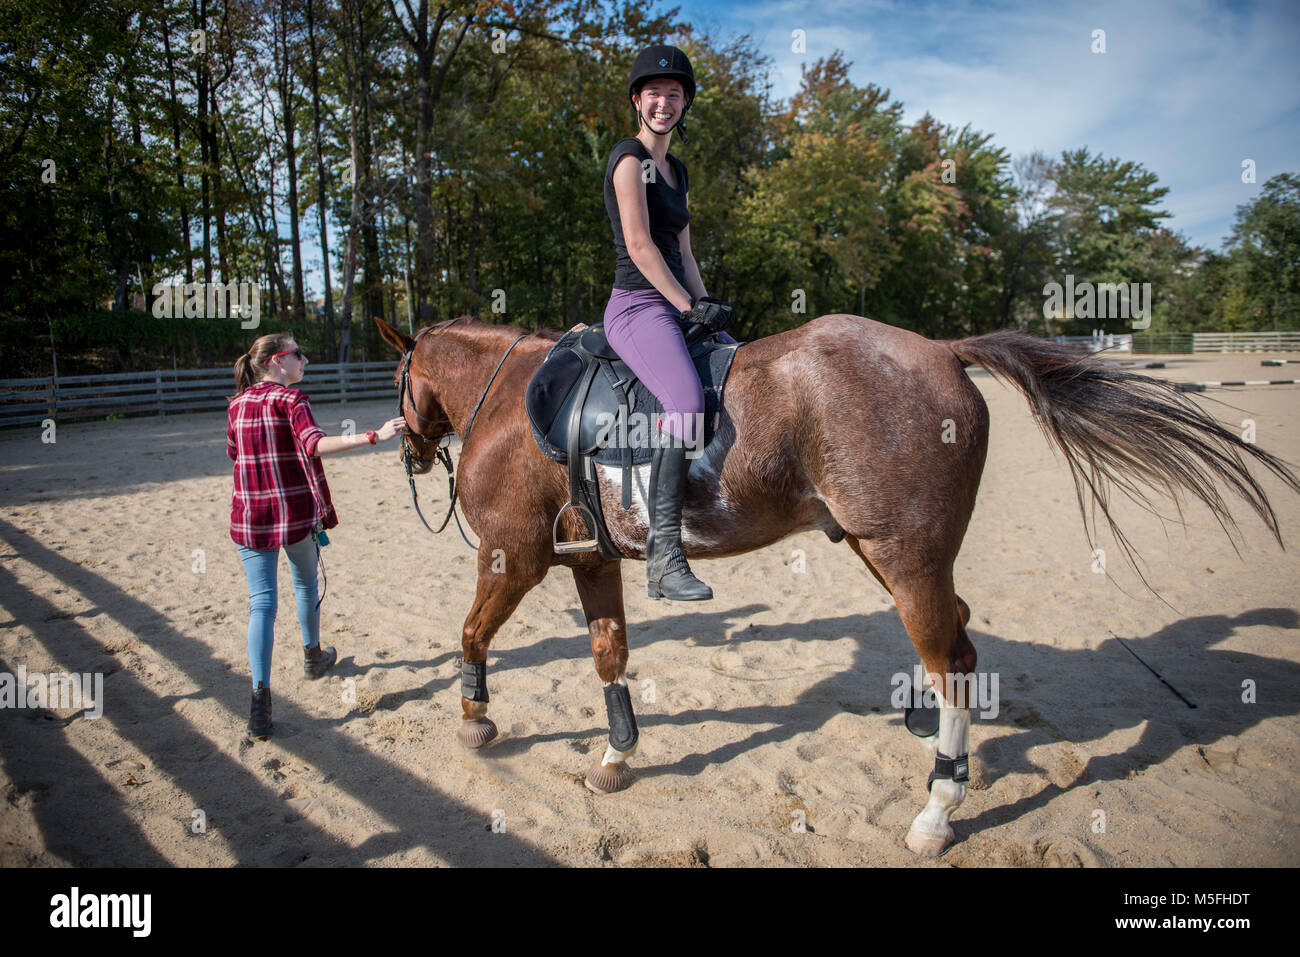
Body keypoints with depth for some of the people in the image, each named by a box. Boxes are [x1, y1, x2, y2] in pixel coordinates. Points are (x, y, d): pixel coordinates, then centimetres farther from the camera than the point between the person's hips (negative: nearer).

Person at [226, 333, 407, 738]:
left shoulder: (237, 405, 8)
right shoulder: (291, 400, -10)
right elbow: (315, 444, -27)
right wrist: (374, 436, -37)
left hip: (249, 517, 4)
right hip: (296, 512, -4)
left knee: (261, 601, 1)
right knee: (306, 584, 21)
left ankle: (260, 693, -11)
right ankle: (312, 656, 42)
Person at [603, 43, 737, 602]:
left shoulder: (676, 170, 23)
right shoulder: (629, 158, -4)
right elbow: (638, 245, -13)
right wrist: (688, 306, -13)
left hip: (677, 308, 10)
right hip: (638, 308, -10)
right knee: (687, 401, -33)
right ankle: (663, 556, -31)